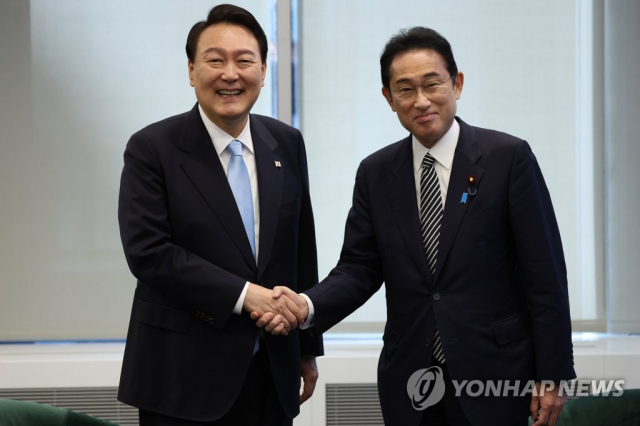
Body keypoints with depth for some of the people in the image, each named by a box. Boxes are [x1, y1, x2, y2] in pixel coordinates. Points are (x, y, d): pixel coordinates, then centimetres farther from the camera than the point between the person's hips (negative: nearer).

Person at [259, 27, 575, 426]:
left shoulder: (509, 157, -5)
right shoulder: (375, 173, 6)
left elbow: (545, 273, -6)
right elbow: (359, 269, 6)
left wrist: (552, 376, -8)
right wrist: (308, 305, -14)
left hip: (493, 377, -3)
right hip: (409, 385, 3)